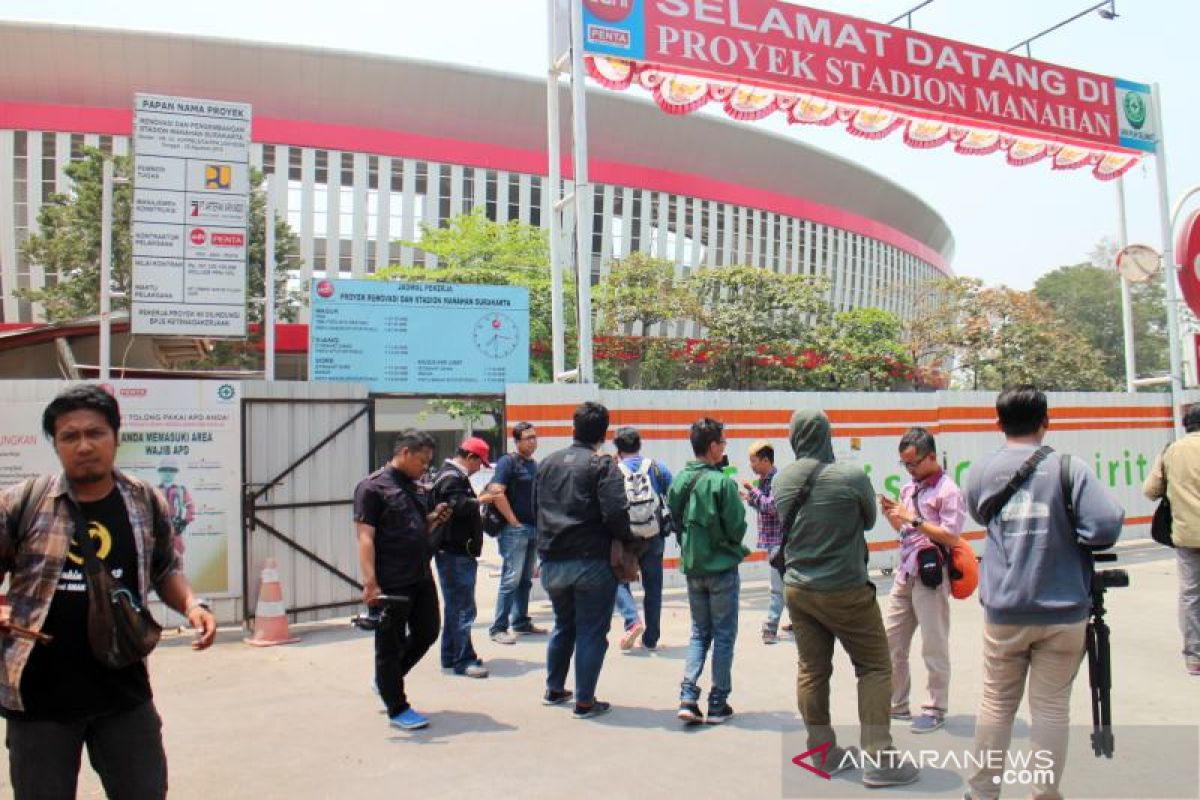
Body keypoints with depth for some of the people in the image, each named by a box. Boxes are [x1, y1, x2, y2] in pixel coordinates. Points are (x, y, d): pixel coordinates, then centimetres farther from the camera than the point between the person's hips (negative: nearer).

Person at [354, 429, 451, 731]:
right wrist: (370, 583, -23)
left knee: (426, 633, 17)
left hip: (422, 578, 9)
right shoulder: (373, 487, -11)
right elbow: (365, 538, -17)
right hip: (391, 583, -9)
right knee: (390, 644, 5)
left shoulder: (417, 487, 14)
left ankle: (386, 680, 37)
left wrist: (435, 518, 3)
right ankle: (397, 709, 17)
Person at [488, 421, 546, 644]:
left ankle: (521, 622, 22)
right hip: (515, 530, -8)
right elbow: (496, 492, -19)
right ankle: (498, 628, -4)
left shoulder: (535, 465, 16)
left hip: (534, 529, 8)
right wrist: (513, 520, -18)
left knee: (526, 579, 13)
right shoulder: (508, 461, -8)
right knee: (511, 579, -9)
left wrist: (540, 523, 14)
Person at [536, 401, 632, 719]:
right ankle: (584, 701, 10)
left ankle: (554, 690, 34)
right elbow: (616, 513, -20)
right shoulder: (602, 465, -12)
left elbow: (537, 509, 14)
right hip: (591, 561, -6)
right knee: (591, 631, 5)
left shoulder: (548, 463, 9)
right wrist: (628, 540, -4)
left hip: (552, 561, 6)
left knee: (563, 625, 23)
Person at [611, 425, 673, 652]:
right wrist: (671, 524, 11)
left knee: (619, 580, 13)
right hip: (654, 537, 2)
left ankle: (632, 620, -11)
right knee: (653, 586, 12)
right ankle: (651, 638, 17)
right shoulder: (657, 467, 1)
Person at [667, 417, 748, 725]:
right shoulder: (722, 482, -17)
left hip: (692, 567, 5)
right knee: (724, 635, 8)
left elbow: (674, 521, 6)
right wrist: (734, 546, 7)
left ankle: (688, 697, 5)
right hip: (721, 567, -5)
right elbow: (737, 527, -13)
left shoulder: (679, 480, 0)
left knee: (700, 632, 17)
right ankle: (718, 705, 15)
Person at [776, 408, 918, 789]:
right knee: (875, 668, 7)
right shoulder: (852, 477, -16)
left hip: (797, 588, 5)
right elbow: (869, 520, 1)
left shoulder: (782, 480, -3)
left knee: (812, 670, 12)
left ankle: (823, 752, 21)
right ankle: (878, 758, 8)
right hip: (845, 590, -5)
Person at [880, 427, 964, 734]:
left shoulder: (947, 491, -10)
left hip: (931, 575, -8)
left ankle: (936, 709, 16)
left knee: (934, 646, 2)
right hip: (904, 573, 8)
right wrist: (891, 515, 1)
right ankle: (896, 704, 24)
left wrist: (913, 519, -19)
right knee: (890, 641, 12)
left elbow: (951, 537, -17)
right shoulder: (909, 488, 12)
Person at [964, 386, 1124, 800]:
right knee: (1052, 706, 10)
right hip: (1064, 611, -2)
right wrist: (1068, 533, 0)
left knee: (996, 703, 14)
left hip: (1004, 611, 2)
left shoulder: (981, 471, -2)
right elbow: (1107, 526, -17)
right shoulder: (1070, 468, -10)